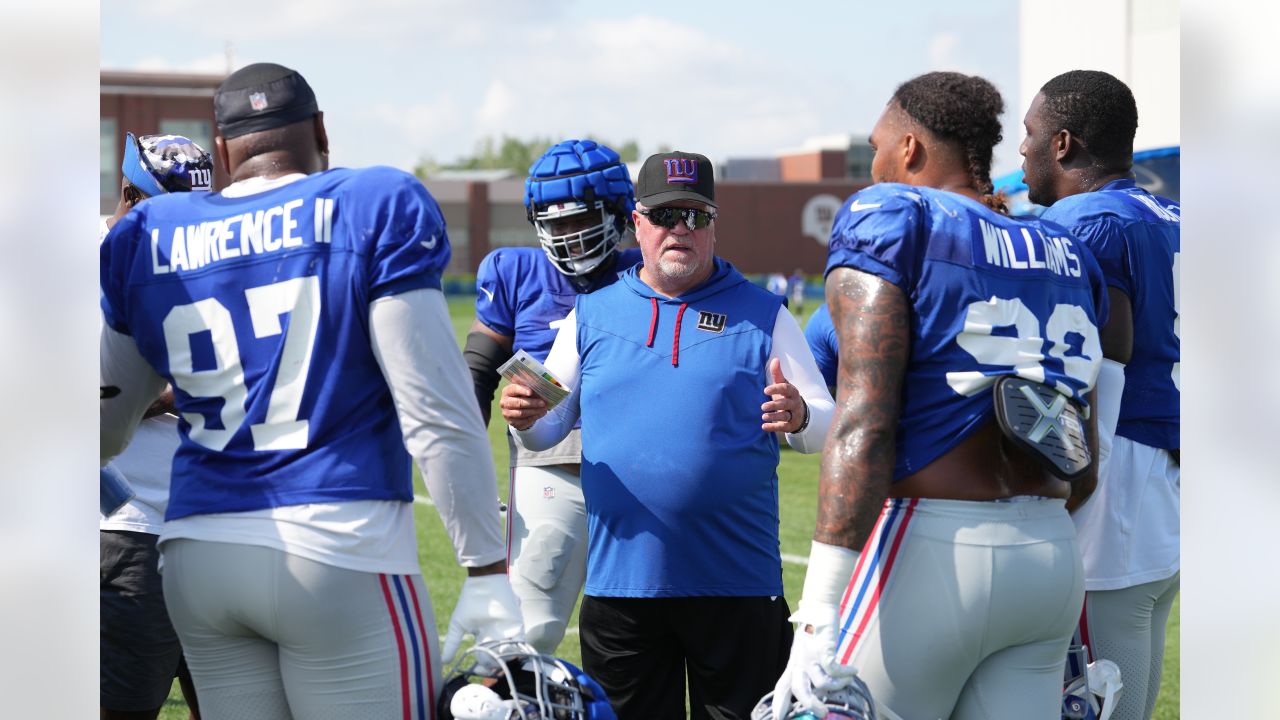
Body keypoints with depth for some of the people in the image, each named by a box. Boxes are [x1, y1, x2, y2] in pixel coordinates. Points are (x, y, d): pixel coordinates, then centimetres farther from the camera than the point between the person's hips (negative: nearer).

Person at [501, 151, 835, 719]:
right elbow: (548, 429, 13)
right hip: (619, 582, 2)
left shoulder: (762, 315, 5)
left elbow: (826, 427, 2)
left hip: (736, 585, -2)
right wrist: (524, 418, -11)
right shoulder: (591, 315, 10)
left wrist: (799, 417, -22)